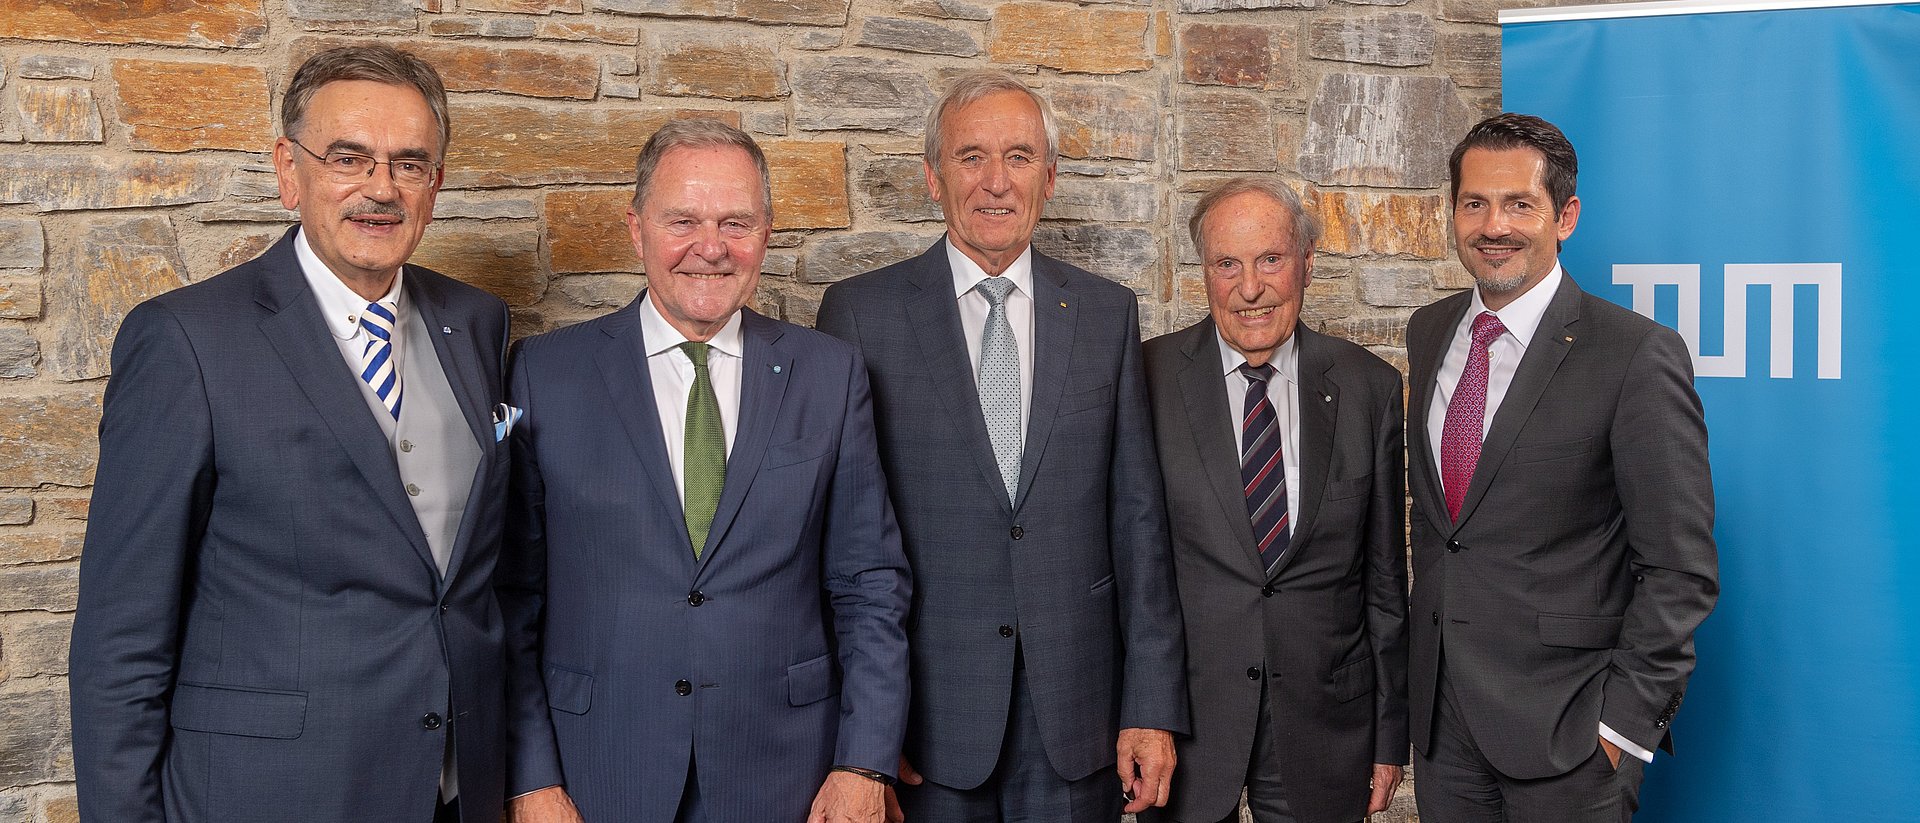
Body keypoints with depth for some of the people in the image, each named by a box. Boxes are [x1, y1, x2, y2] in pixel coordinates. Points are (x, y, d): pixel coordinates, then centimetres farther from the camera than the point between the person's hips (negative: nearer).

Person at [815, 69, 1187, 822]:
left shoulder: (1107, 313, 6)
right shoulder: (860, 311, -2)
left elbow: (1137, 518, 4)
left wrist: (1153, 706, 0)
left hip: (1075, 706, 2)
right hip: (926, 710, -2)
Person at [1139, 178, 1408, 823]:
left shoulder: (1369, 388, 0)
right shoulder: (1149, 378, -6)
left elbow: (1386, 580, 4)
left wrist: (1390, 739, 6)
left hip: (1324, 723, 2)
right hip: (1183, 717, -1)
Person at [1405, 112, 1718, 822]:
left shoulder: (1637, 355, -12)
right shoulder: (1427, 333, 7)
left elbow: (1679, 569, -12)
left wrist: (1626, 722, -14)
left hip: (1564, 731, -5)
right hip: (1440, 715, 6)